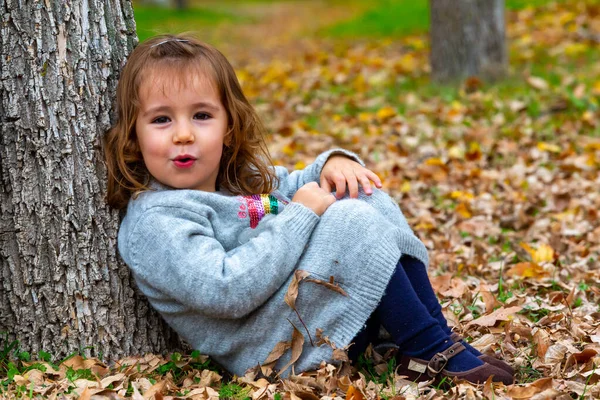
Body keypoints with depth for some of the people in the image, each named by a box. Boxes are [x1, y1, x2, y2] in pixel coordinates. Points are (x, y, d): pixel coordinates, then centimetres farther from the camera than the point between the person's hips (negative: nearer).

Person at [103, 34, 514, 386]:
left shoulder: (240, 176, 11)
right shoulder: (154, 221, -18)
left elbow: (295, 186, 27)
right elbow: (227, 292, -29)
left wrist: (334, 163, 2)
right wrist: (299, 215, -22)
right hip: (270, 348, -9)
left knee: (367, 199, -1)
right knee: (352, 224, -22)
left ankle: (439, 337, -4)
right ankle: (429, 352, -12)